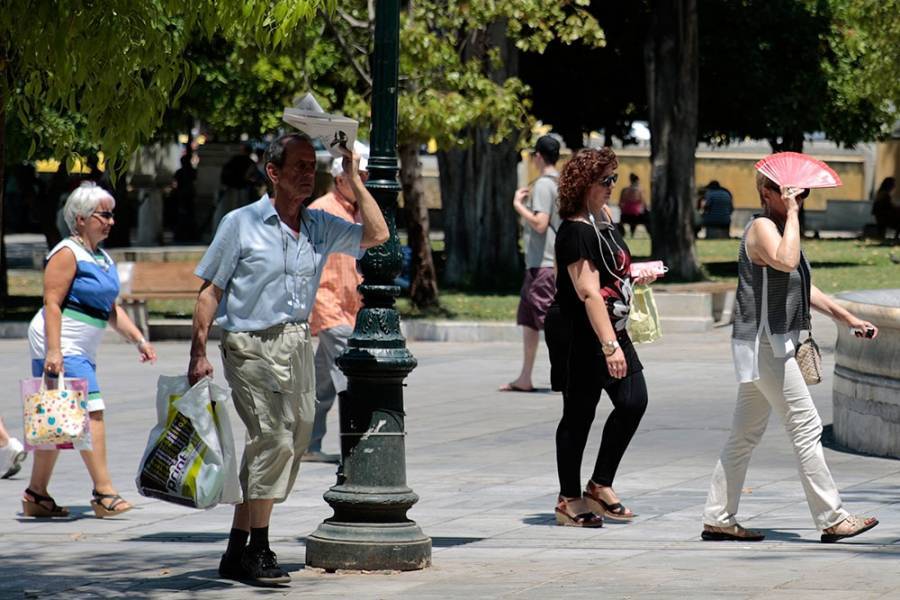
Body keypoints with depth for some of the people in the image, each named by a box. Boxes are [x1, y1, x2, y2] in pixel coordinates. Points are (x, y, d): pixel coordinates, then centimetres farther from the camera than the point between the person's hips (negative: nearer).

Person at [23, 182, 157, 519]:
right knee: (91, 412, -15)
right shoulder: (67, 254, -10)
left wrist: (138, 340, 15)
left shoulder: (103, 258, 18)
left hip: (82, 351, 9)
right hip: (62, 347, -9)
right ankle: (103, 493, -17)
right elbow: (52, 303, -16)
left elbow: (110, 308, 24)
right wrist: (53, 351, -23)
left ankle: (36, 495, 14)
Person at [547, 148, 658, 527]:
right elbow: (589, 292, -25)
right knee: (579, 415, 0)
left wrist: (634, 278, 11)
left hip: (613, 330, 9)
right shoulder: (575, 232, -19)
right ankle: (570, 500, 11)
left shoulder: (604, 217, 10)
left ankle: (600, 486, 13)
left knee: (633, 402, 1)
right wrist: (610, 346, -29)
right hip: (582, 339, -9)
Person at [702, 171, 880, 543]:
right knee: (806, 428, -9)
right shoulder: (761, 227, -12)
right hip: (763, 345, -10)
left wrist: (849, 319, 25)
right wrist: (791, 214, -24)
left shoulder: (778, 228, 19)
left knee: (745, 435, 11)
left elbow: (803, 289, 26)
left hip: (773, 345, 10)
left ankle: (718, 519, 14)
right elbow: (786, 261, -33)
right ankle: (831, 519, -7)